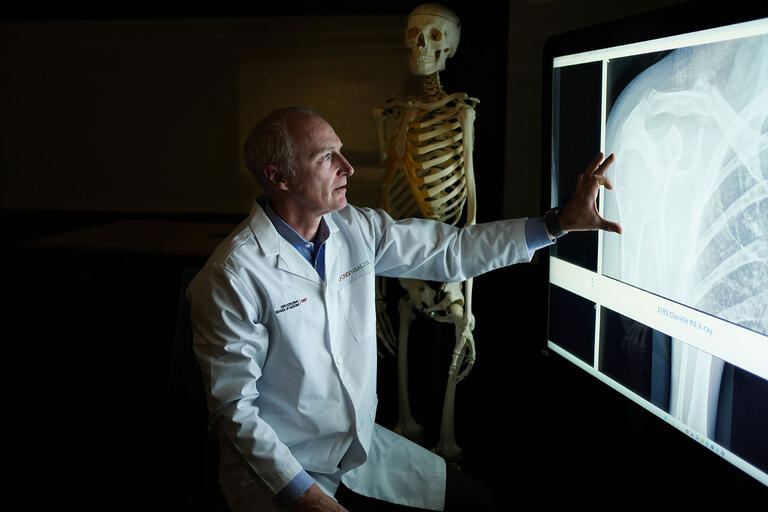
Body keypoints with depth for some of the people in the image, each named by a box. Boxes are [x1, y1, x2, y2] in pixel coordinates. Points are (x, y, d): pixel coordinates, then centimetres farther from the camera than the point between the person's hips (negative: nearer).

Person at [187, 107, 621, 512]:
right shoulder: (234, 275, -21)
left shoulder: (357, 230, -2)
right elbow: (234, 405, -18)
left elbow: (452, 251, 2)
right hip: (276, 467, -6)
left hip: (363, 441, 6)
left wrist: (562, 222, -3)